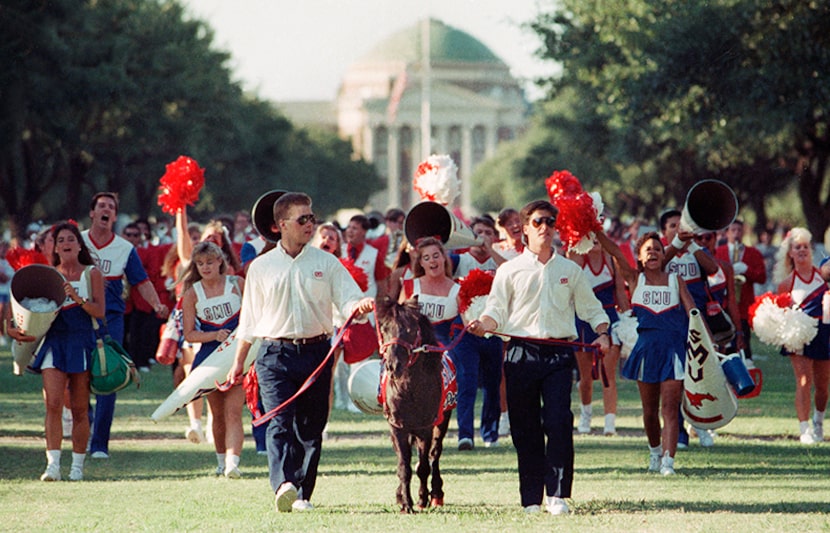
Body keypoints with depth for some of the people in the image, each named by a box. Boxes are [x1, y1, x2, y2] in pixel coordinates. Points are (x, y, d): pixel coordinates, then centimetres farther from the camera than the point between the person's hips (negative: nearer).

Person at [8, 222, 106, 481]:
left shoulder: (92, 274, 4)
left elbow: (99, 311, -5)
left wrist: (77, 298, -20)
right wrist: (20, 329, -6)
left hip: (82, 343, -1)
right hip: (54, 342, 1)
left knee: (79, 409, 2)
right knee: (53, 404, -13)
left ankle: (77, 465, 12)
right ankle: (53, 464, -17)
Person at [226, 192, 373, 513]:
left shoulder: (326, 263, 7)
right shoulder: (261, 267, 8)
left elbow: (349, 302, 0)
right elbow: (249, 320, 15)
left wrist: (361, 306, -25)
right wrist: (238, 363, 16)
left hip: (316, 353, 1)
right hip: (276, 356, -1)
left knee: (311, 428, 5)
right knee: (280, 423, -16)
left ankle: (302, 493, 15)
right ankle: (283, 486, -31)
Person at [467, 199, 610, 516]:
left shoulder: (570, 270, 14)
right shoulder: (510, 270, 9)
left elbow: (591, 309, 18)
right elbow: (496, 311, 4)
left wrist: (602, 334, 0)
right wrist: (482, 325, -17)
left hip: (559, 353, 0)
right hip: (521, 353, 0)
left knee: (559, 422, -14)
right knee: (525, 428, 1)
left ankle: (558, 495, -10)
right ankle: (531, 499, 9)